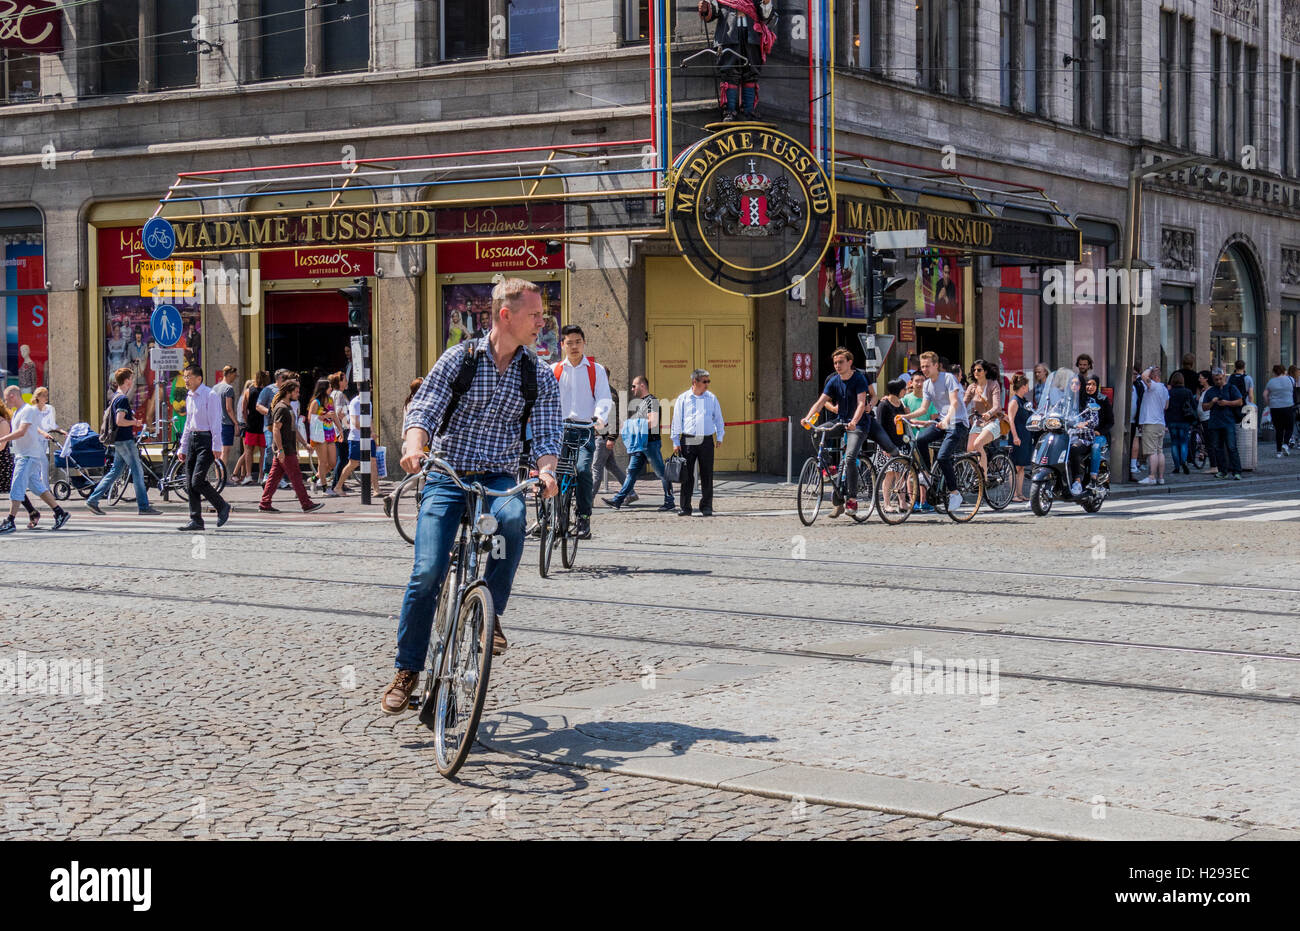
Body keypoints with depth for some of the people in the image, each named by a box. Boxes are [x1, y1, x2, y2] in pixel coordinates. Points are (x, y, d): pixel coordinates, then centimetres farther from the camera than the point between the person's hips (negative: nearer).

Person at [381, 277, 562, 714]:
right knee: (428, 572, -15)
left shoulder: (541, 377, 6)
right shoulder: (458, 359, 0)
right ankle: (407, 671, 2)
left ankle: (490, 612, -14)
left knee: (512, 516, -35)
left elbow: (547, 435, 1)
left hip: (500, 480, 1)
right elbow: (422, 410, -7)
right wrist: (414, 448, -29)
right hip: (447, 478, -1)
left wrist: (545, 469, -22)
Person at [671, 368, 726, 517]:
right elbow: (676, 421, 6)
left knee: (707, 475, 1)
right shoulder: (682, 398, 4)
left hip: (706, 441, 1)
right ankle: (685, 507, 4)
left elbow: (718, 418, 17)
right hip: (688, 441, -1)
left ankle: (706, 507, 10)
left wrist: (720, 437, 9)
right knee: (686, 475, -2)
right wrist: (676, 442, 2)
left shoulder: (711, 398, 10)